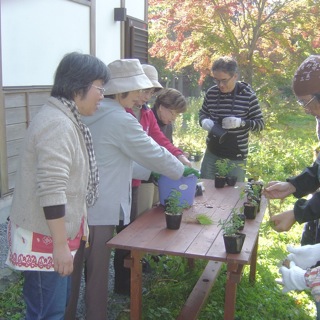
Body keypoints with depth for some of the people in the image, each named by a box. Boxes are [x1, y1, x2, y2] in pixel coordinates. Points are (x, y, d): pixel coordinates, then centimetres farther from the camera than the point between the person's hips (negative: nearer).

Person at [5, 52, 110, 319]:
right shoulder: (58, 124, -22)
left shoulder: (64, 119, 11)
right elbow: (51, 191, -26)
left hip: (54, 232, 10)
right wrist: (60, 244, -22)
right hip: (45, 238, -10)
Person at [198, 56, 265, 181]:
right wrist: (204, 121, -9)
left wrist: (240, 122, -24)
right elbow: (203, 113, 14)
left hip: (236, 158, -3)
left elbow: (260, 124, -5)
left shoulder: (248, 95, -10)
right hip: (212, 153, 3)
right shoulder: (211, 93, -1)